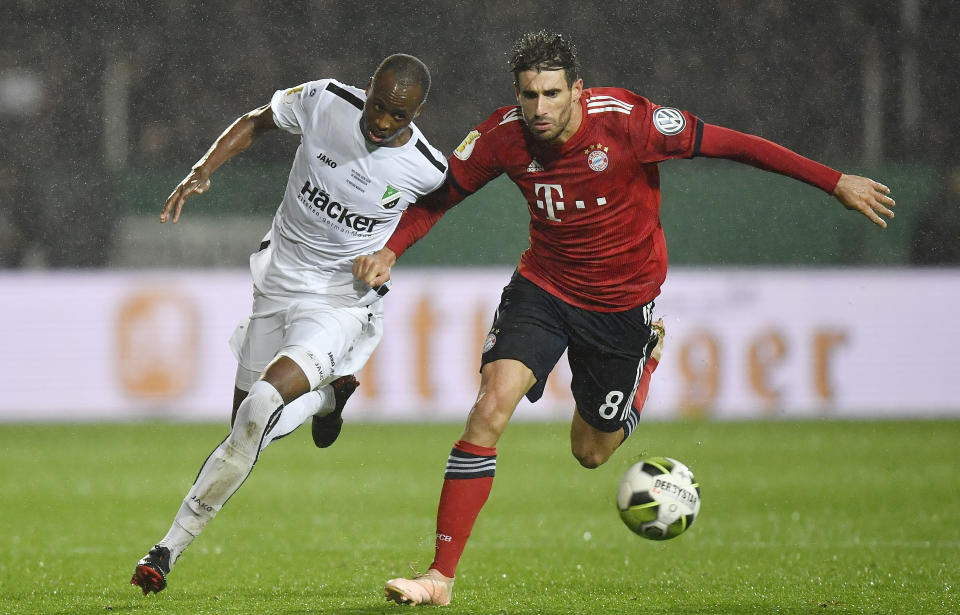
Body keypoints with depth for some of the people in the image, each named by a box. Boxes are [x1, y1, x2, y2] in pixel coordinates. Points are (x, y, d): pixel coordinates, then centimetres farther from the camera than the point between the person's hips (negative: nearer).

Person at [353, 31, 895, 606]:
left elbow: (729, 143, -19)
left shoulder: (626, 121, -25)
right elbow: (440, 194, 0)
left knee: (590, 453, 9)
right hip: (545, 284, 1)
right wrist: (390, 249, -18)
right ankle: (441, 575, -16)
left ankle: (648, 357, 41)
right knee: (491, 407, -20)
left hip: (623, 300, -1)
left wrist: (836, 182, -16)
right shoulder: (504, 136, -16)